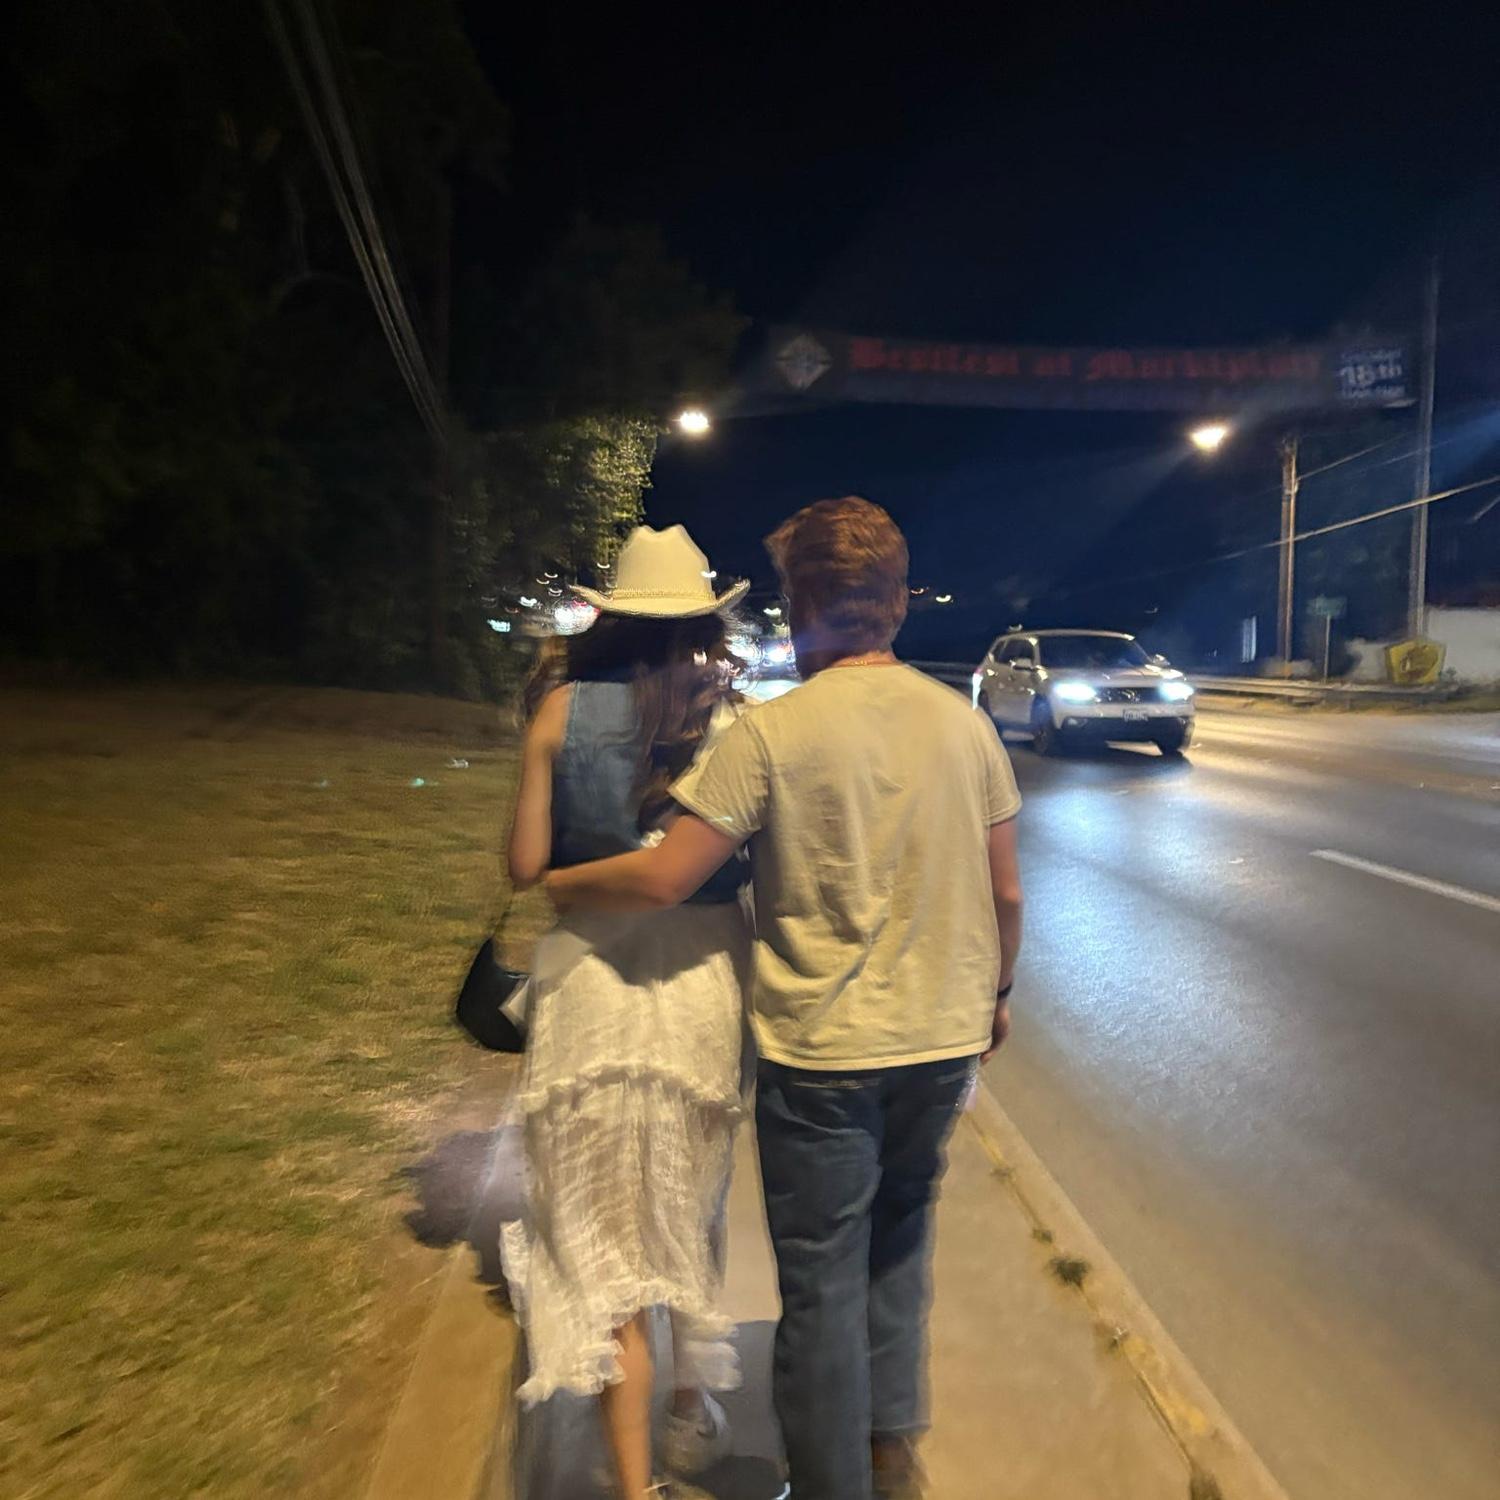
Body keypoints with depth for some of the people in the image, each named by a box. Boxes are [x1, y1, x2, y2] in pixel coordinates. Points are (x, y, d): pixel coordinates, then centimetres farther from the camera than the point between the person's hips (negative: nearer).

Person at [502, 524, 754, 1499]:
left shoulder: (564, 708, -5)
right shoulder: (732, 714, -4)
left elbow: (527, 866, -4)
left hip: (593, 970, -2)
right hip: (705, 969, 2)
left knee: (603, 1230, 12)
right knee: (690, 1206, 24)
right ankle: (696, 1406, 43)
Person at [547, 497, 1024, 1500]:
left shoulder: (773, 732, -16)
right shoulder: (966, 724, -2)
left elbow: (663, 879, -17)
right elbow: (1006, 893, 3)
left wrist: (559, 885, 1)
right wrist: (997, 990, 20)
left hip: (821, 1049, -5)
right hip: (944, 1039, 5)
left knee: (822, 1283, 12)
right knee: (900, 1238, 26)